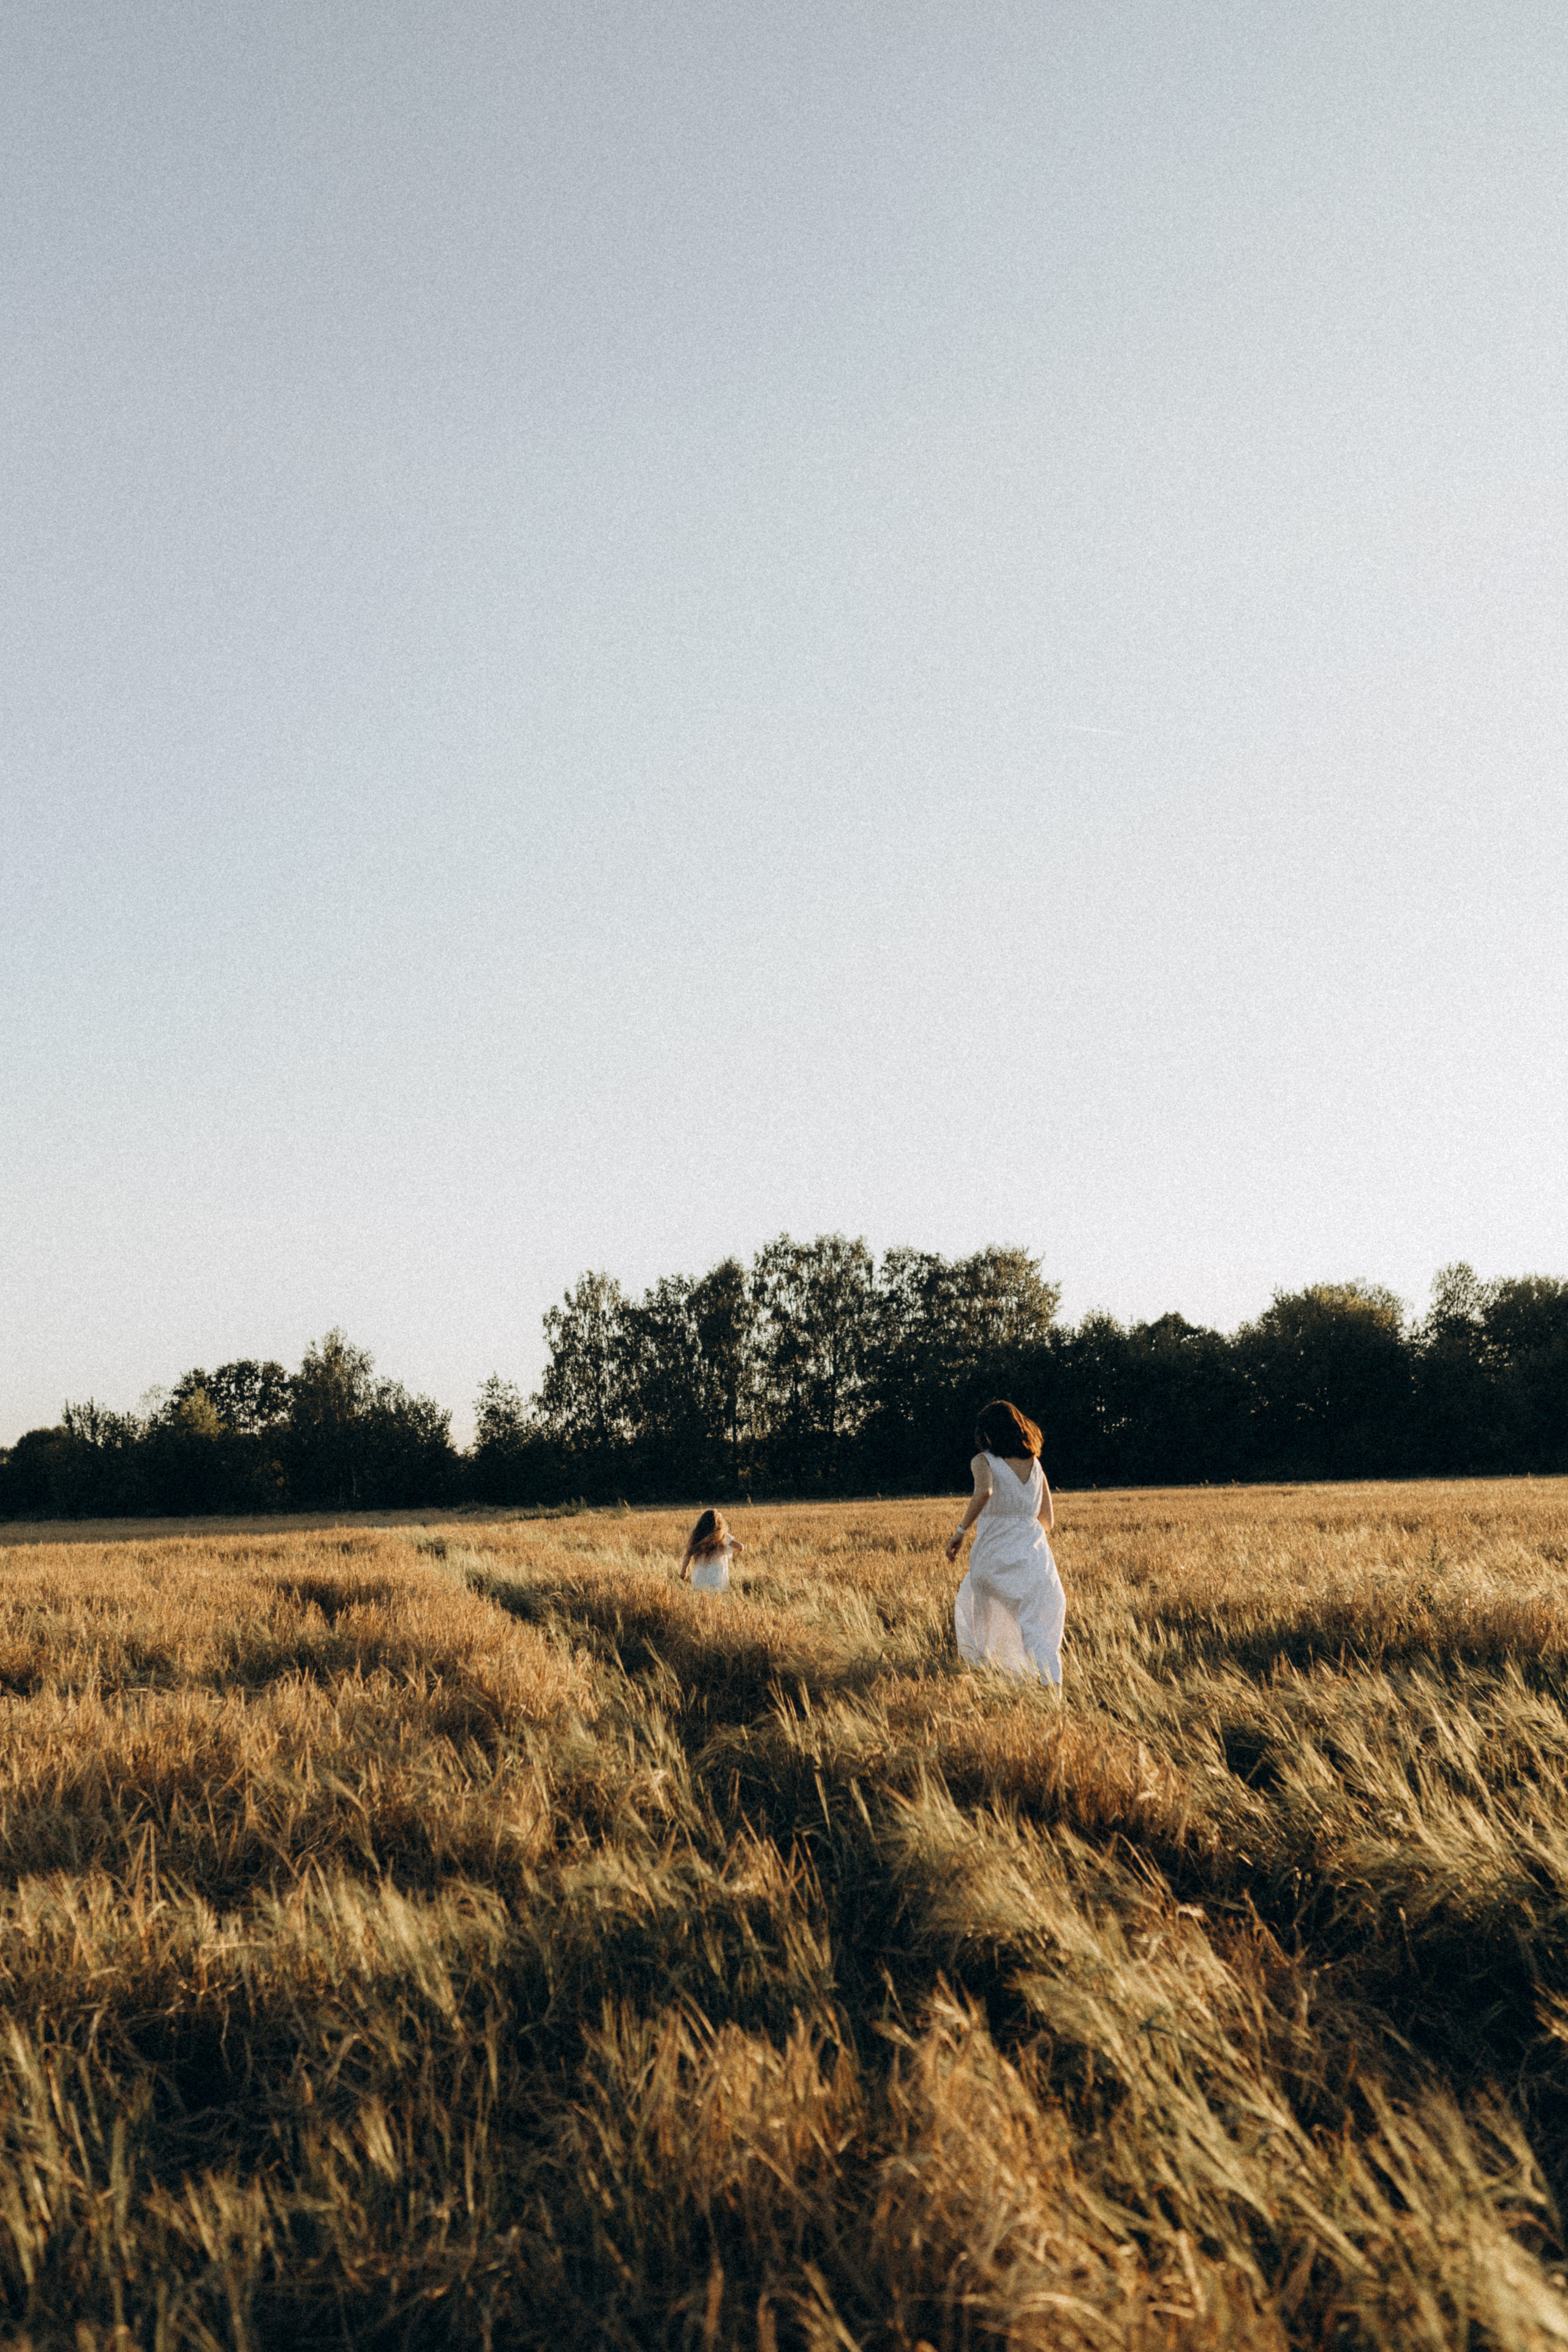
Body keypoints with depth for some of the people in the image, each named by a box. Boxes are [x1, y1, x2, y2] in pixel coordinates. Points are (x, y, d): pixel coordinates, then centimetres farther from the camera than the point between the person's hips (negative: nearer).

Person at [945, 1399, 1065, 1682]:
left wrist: (960, 1530, -20)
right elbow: (1048, 1521, 13)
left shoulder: (984, 1461, -4)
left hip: (994, 1555, -3)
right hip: (1035, 1555, 3)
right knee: (1041, 1634, 0)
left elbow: (984, 1491, -27)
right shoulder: (1035, 1464, 10)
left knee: (968, 1608, 26)